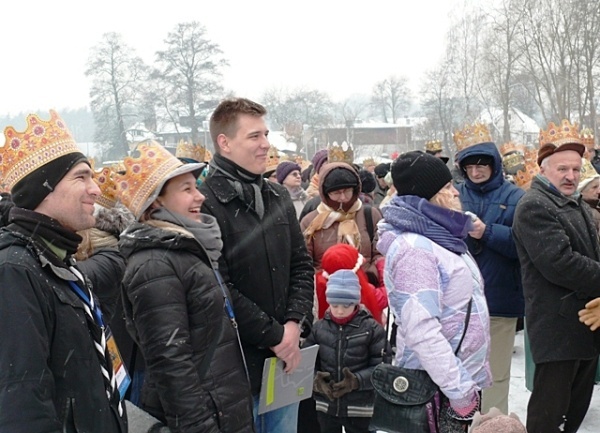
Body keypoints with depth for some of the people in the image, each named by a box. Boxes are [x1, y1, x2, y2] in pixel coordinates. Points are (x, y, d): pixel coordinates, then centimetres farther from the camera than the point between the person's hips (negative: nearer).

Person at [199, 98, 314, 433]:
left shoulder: (278, 196, 10)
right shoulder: (205, 203, -14)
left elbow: (302, 266, 11)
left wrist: (295, 323, -4)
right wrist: (273, 335, -14)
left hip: (286, 355, 6)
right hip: (239, 360, -6)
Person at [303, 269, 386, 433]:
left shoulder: (372, 328, -8)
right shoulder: (318, 327, -1)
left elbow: (381, 366, -10)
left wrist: (357, 380, -25)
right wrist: (314, 379, -17)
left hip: (360, 408, -3)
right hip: (325, 405, 3)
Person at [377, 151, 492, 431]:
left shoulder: (439, 237, 10)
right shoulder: (414, 248, -20)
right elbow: (422, 330, -27)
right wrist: (459, 390, -24)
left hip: (462, 378, 9)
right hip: (434, 388, -9)